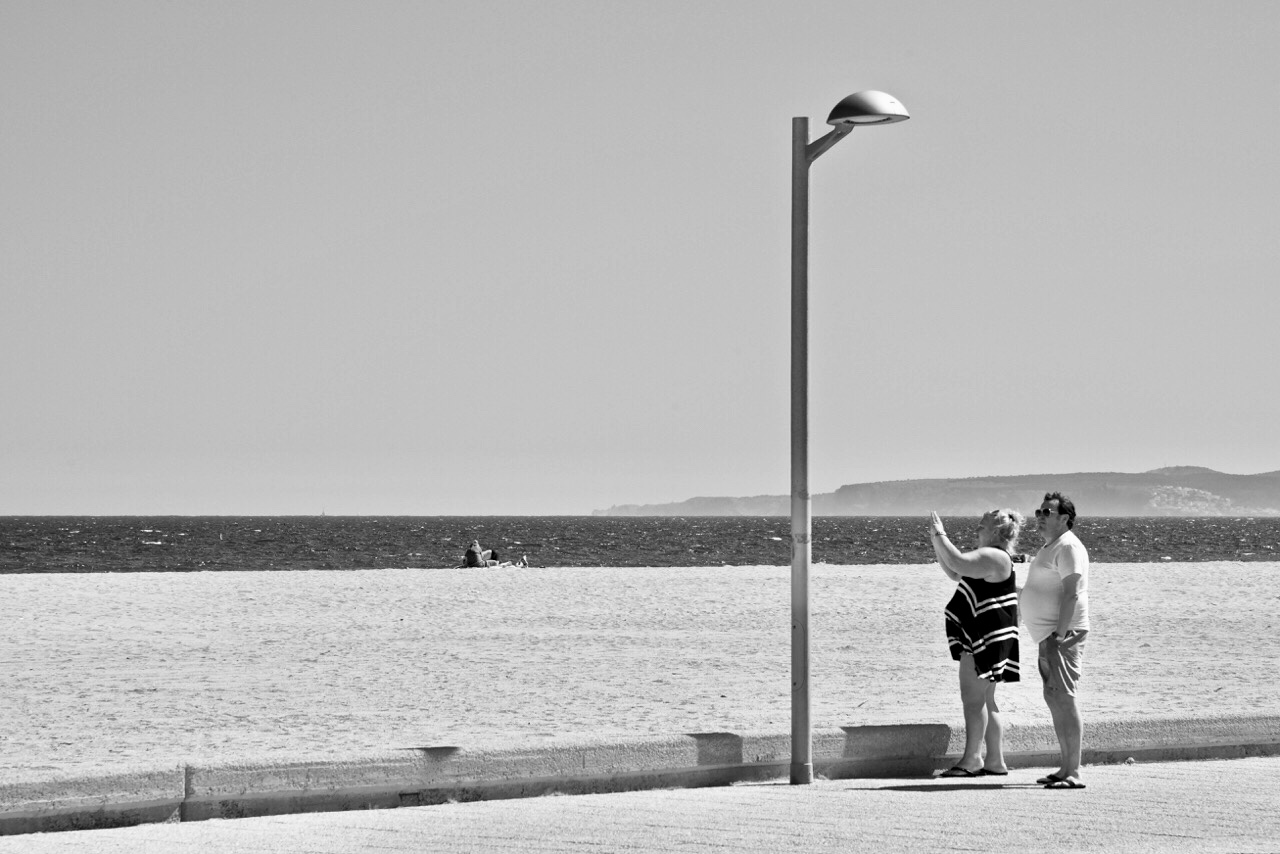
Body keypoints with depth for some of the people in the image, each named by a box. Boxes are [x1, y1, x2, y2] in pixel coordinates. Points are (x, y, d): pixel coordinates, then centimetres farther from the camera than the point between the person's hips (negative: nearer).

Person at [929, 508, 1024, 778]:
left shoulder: (994, 557, -15)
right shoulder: (988, 557, 20)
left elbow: (958, 562, -29)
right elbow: (954, 573, 26)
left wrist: (940, 535, -18)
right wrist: (936, 540, 17)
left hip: (987, 638, -11)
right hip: (978, 638, 11)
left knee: (973, 697, -12)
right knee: (985, 700, 13)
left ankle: (972, 759, -12)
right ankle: (995, 761, 15)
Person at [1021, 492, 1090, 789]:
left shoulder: (1068, 547, -12)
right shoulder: (1050, 547, 21)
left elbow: (1072, 593, -20)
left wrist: (1060, 634, -25)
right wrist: (1052, 636, 20)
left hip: (1062, 634, -11)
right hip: (1048, 635, 11)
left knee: (1064, 699, -14)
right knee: (1054, 699, 13)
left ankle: (1073, 772, -17)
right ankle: (1066, 768, 18)